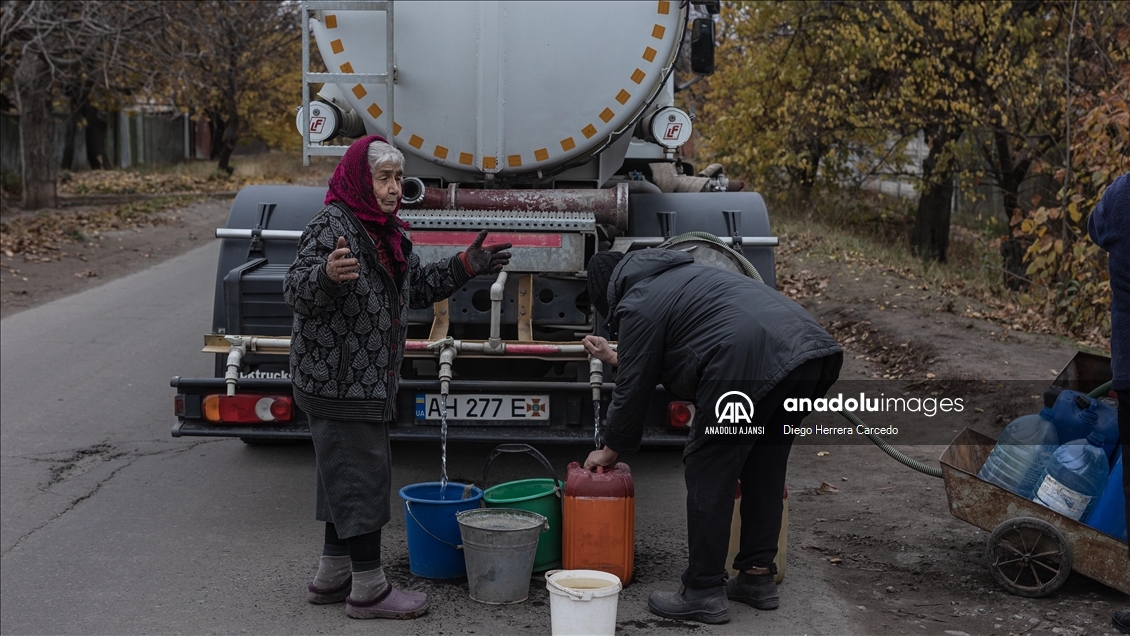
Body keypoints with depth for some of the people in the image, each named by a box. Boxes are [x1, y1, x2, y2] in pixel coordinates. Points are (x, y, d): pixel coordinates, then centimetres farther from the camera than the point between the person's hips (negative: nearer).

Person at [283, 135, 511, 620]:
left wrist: (465, 266, 16)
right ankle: (368, 589, 3)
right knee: (362, 474, -6)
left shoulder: (386, 231, 13)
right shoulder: (331, 226, -16)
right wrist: (327, 274, -45)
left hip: (370, 379, 10)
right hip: (336, 377, -10)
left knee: (346, 475, 16)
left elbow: (418, 287, 24)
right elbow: (297, 294, -25)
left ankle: (332, 576, 27)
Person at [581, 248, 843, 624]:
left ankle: (704, 593, 8)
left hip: (752, 365, -9)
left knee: (709, 474, 3)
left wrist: (611, 450, 25)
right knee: (764, 469, 20)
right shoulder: (676, 276, 35)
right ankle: (758, 578, 26)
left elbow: (633, 389, 11)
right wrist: (615, 357, 55)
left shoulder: (637, 307, 7)